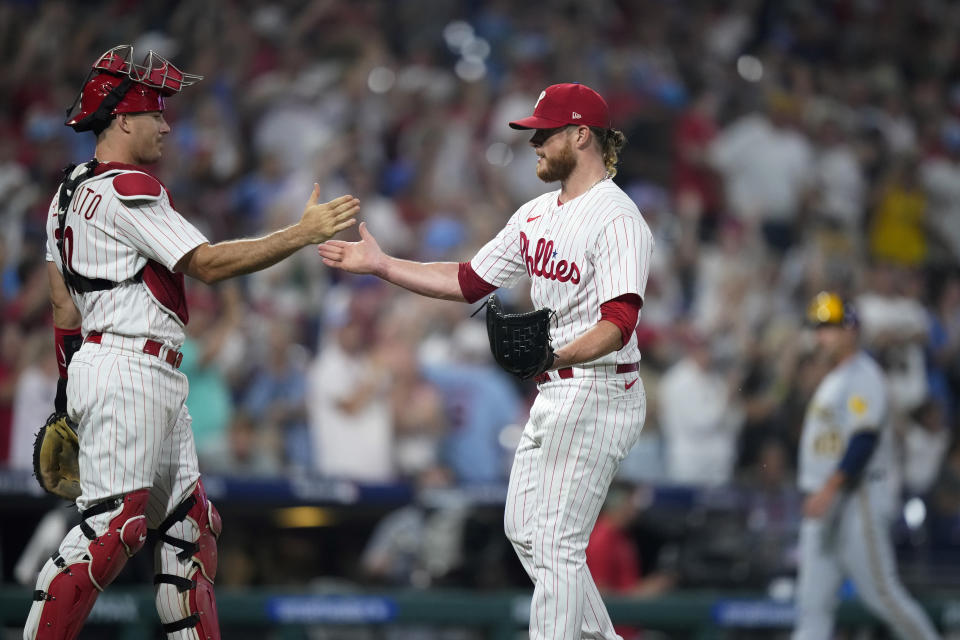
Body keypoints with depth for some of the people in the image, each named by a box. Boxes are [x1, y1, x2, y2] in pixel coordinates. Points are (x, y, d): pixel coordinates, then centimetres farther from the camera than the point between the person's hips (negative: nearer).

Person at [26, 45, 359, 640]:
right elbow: (206, 263, -18)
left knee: (189, 525, 11)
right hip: (128, 372, -11)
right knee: (112, 523, -14)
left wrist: (68, 385, 23)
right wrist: (302, 234, -17)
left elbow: (63, 302, 20)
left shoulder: (71, 192, 18)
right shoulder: (128, 189, -12)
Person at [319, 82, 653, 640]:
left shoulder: (616, 219, -17)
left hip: (599, 395, -10)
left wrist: (558, 354, -45)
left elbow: (619, 324, -28)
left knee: (556, 544, -11)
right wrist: (382, 265, 12)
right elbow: (471, 281, 18)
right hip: (554, 395, 10)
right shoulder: (538, 215, 13)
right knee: (525, 531, 15)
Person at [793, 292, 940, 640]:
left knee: (880, 591, -6)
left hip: (859, 497, -10)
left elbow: (864, 440, -22)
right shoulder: (833, 379, 19)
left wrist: (829, 489, -29)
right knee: (813, 601, 2)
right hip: (825, 501, 10)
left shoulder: (863, 376, -12)